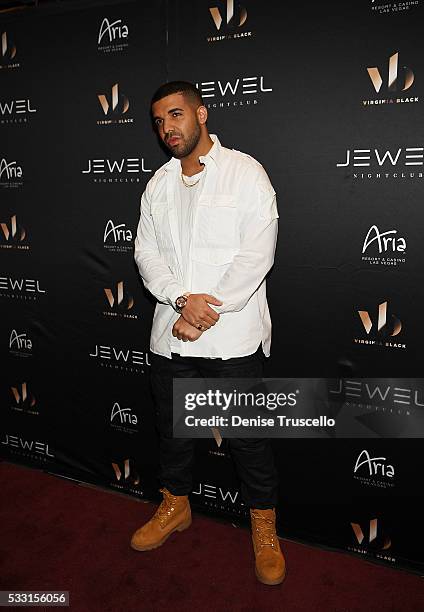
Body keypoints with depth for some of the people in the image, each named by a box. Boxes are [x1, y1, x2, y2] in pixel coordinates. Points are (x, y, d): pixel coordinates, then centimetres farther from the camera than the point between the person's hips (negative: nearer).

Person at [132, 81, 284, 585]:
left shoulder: (245, 172, -5)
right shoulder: (158, 184, 11)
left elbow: (257, 255, -13)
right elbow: (146, 252, 4)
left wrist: (206, 312, -17)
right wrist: (182, 298, -14)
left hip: (233, 336, -5)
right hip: (169, 333, 5)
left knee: (248, 435, 6)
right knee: (171, 426, 18)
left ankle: (264, 529, 29)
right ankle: (175, 506, 42)